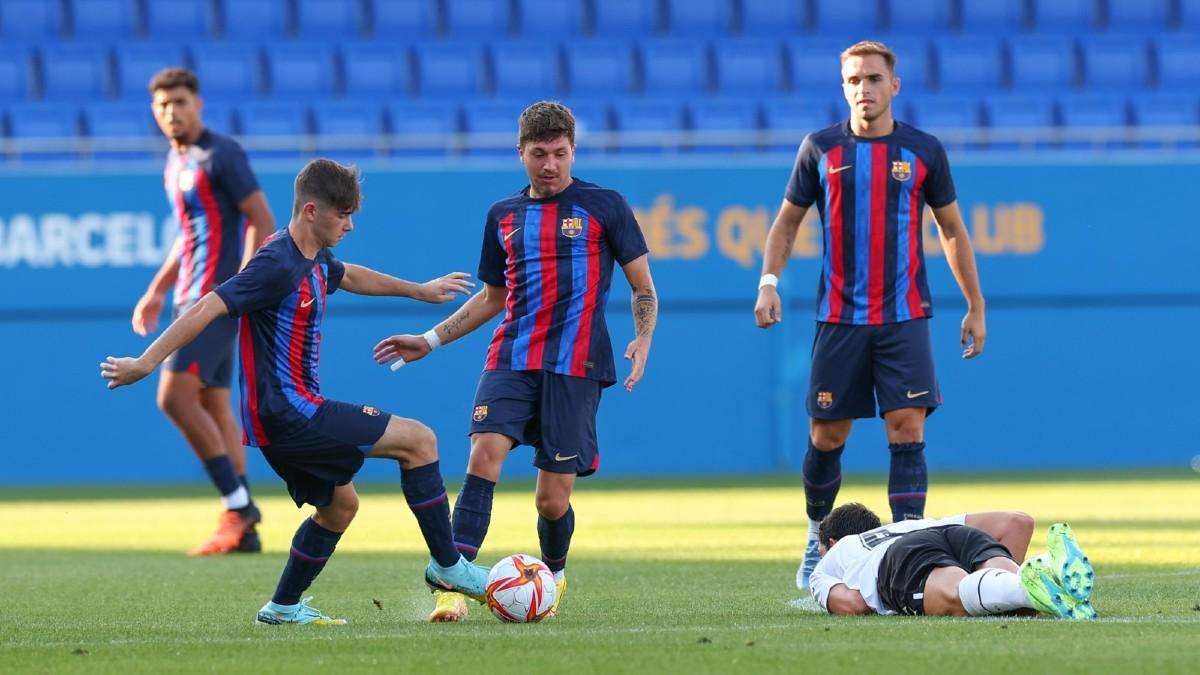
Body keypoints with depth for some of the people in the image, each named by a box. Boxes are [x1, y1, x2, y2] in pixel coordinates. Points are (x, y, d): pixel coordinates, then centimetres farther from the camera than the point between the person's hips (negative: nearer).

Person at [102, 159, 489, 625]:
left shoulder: (312, 259, 11)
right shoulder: (279, 264, -20)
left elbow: (347, 276, 34)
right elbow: (209, 307, -23)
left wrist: (418, 290, 45)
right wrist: (146, 363, -26)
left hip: (285, 415, 10)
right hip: (288, 413, -10)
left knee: (340, 504, 23)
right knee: (419, 440, -7)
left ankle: (284, 607, 26)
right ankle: (447, 566, 0)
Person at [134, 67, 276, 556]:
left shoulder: (220, 156, -11)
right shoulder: (176, 162, 17)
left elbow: (262, 222, -15)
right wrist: (157, 290, 24)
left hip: (217, 294, -10)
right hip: (192, 296, 10)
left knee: (175, 395, -17)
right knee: (214, 407, 7)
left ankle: (237, 505, -13)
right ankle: (242, 529, 7)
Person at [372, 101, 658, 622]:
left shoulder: (604, 206, 4)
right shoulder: (503, 216, 15)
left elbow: (643, 287, 7)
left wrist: (643, 340, -11)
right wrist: (432, 339, 19)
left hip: (576, 364, -3)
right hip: (511, 358, 3)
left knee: (552, 498, -4)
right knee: (485, 452, -22)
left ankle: (554, 575, 28)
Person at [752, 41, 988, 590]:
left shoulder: (923, 152, 3)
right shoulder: (820, 149, 3)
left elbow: (952, 230, 12)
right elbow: (788, 221, 12)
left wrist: (975, 308, 11)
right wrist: (769, 283, -3)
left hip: (904, 318, -1)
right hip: (838, 318, 1)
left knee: (908, 428, -11)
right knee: (827, 436, 5)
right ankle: (818, 538, 26)